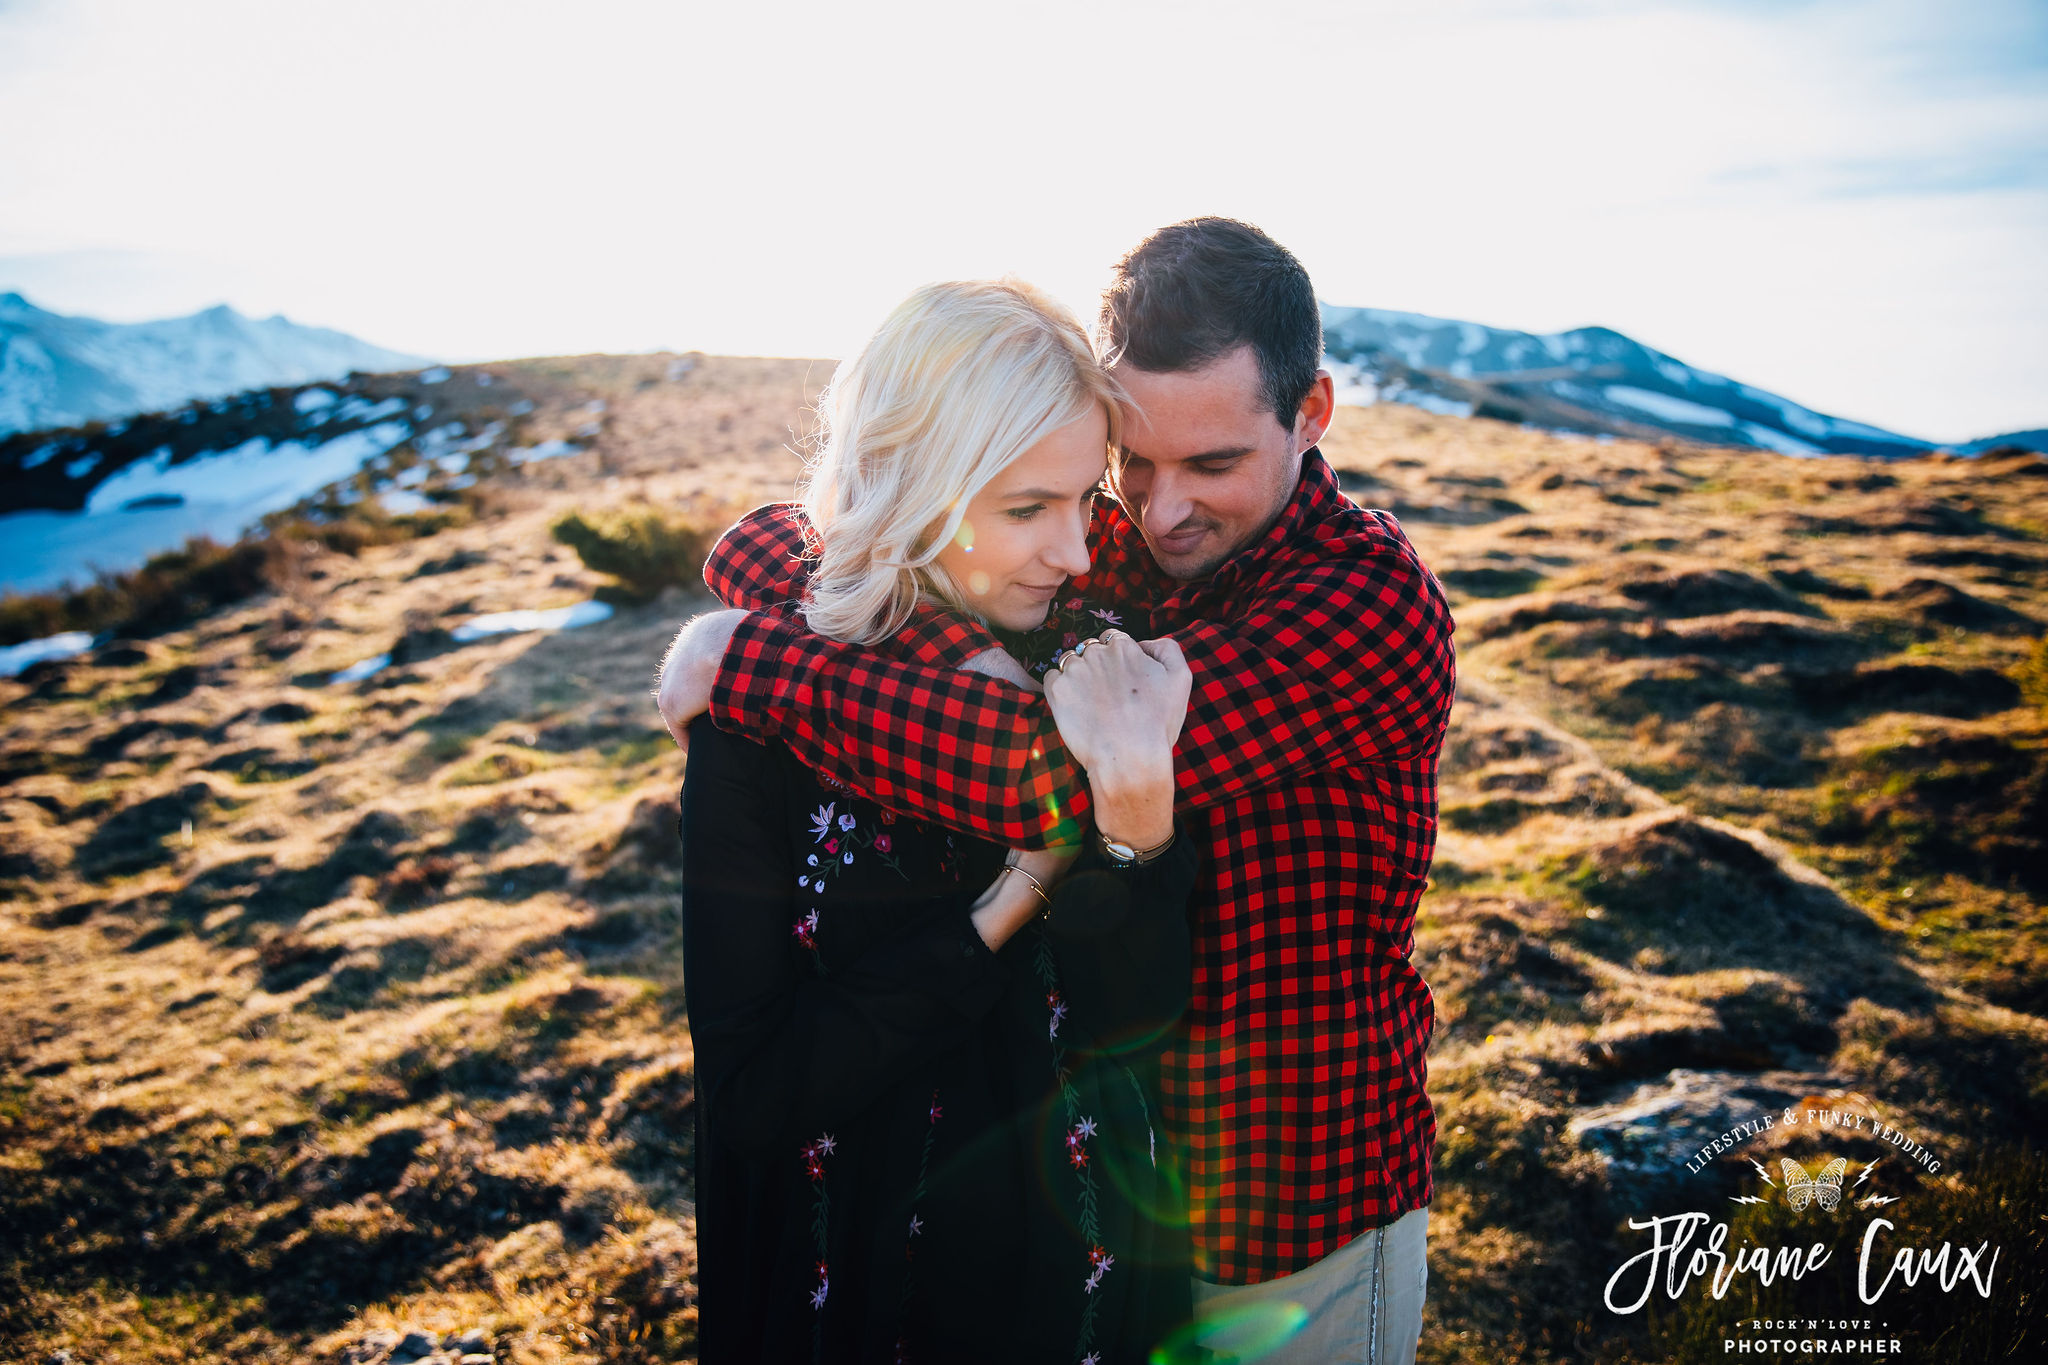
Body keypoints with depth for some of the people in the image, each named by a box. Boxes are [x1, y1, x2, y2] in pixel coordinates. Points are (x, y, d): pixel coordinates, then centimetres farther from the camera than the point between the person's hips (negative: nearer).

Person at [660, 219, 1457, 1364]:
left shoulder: (1372, 596, -25)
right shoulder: (1101, 553, -6)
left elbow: (1052, 769, -38)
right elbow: (768, 543, -8)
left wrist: (745, 659, -28)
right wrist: (951, 657, -28)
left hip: (1295, 1233, -5)